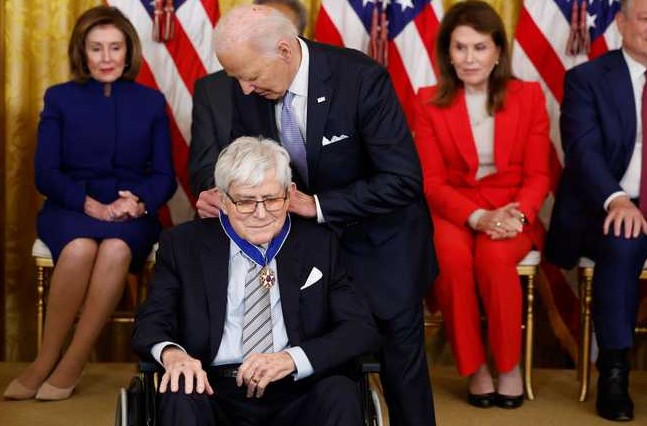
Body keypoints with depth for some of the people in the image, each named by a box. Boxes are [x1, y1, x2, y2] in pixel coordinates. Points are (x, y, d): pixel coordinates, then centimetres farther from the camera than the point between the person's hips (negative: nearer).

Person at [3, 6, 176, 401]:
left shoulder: (151, 101, 12)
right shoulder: (60, 98, 9)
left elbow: (165, 175, 7)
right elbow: (46, 173, 0)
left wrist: (140, 202, -15)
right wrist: (90, 205, -17)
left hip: (131, 213, 1)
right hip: (71, 209, 0)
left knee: (116, 250, -36)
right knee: (79, 248, -37)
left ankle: (70, 365, -27)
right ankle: (45, 361, -22)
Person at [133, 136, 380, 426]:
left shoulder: (319, 245, 11)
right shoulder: (183, 245, 11)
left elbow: (362, 329, 3)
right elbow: (151, 321, 5)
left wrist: (293, 358, -16)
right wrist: (170, 352, -21)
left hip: (295, 395, 1)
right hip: (212, 392, -1)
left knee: (341, 392, -29)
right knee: (180, 396, -33)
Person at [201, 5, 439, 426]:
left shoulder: (361, 78, -27)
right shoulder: (249, 93, -11)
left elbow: (403, 179, -27)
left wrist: (317, 205, -29)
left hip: (380, 246, -4)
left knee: (400, 356, 8)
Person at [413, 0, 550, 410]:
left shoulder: (529, 96, 2)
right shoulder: (430, 102, 1)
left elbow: (538, 175, 1)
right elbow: (431, 181, -4)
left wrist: (516, 213, -20)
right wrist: (477, 217, -21)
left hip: (512, 212, 0)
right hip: (453, 210, 0)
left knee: (495, 257, -34)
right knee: (452, 256, -34)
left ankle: (509, 364, -12)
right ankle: (474, 366, -15)